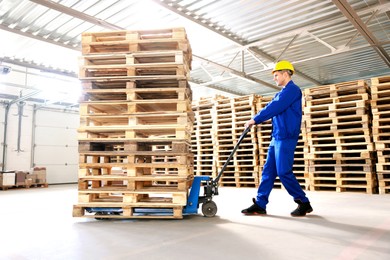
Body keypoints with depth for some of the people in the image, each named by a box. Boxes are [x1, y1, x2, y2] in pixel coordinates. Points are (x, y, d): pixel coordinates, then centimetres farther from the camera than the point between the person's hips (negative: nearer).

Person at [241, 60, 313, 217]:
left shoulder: (292, 89, -7)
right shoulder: (282, 93, 23)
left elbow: (274, 108, -16)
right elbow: (271, 108, 18)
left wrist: (255, 119, -13)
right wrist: (255, 120, 4)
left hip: (286, 138, -10)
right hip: (277, 137, 10)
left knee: (284, 172, -7)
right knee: (268, 171, 5)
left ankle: (304, 203, 8)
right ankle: (260, 205, 8)